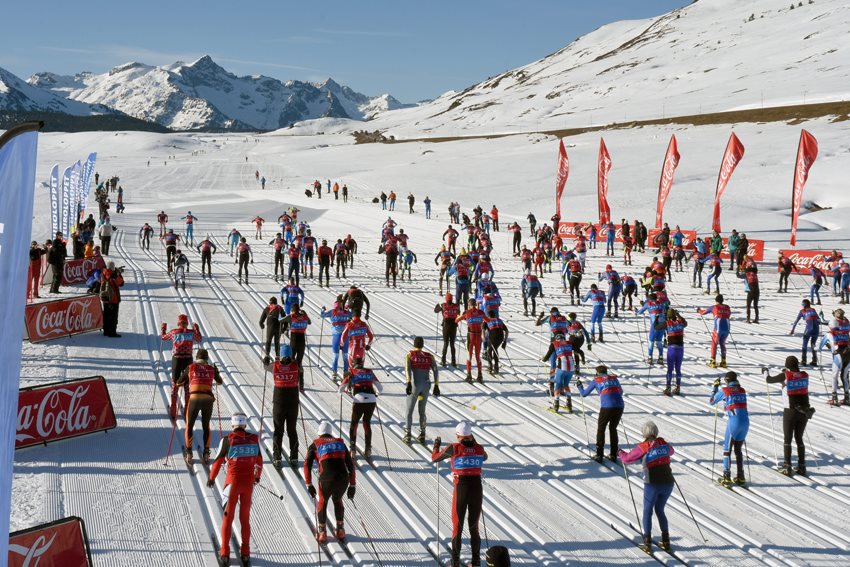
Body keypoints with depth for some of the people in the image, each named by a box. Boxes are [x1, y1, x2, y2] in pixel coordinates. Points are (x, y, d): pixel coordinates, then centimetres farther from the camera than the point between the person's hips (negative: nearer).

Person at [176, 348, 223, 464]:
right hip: (209, 399, 1)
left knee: (189, 425, 16)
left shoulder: (190, 367, 10)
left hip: (194, 398, -1)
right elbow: (220, 382, 33)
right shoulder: (212, 369, 14)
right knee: (206, 426, 20)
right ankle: (206, 454, 15)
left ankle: (189, 453, 9)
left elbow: (178, 383, 19)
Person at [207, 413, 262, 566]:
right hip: (248, 483, 2)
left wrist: (211, 478, 10)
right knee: (245, 518, 15)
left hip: (233, 482, -2)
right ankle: (245, 553, 18)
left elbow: (218, 461, -6)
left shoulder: (227, 439, -10)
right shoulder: (254, 439, -1)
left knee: (228, 517, 8)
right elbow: (259, 461, 8)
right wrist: (257, 476, 26)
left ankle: (225, 554, 9)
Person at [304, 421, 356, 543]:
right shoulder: (340, 443, 24)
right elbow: (351, 465, 23)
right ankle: (340, 531, 33)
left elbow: (307, 465, 7)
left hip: (326, 479, -2)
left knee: (322, 502, 27)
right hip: (343, 479, 2)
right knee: (337, 500, 32)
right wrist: (353, 485, 27)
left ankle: (322, 533, 26)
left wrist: (309, 485, 11)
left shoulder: (315, 445, 17)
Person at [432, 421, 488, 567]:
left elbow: (434, 458, 8)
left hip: (461, 489, -3)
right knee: (474, 527, 16)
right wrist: (474, 443, 39)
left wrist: (436, 445, 26)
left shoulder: (454, 448, -6)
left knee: (457, 528, 10)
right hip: (477, 489, 3)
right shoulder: (479, 448, 3)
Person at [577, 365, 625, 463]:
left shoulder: (596, 380, 10)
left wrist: (579, 386, 36)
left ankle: (599, 456, 12)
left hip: (607, 407, -3)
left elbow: (584, 394, 18)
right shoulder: (614, 378, 19)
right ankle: (614, 455, 23)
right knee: (613, 429, 22)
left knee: (601, 429, 15)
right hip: (620, 406, 3)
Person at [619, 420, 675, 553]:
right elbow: (671, 451, 26)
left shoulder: (642, 448, -8)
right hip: (668, 483, 4)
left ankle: (647, 543, 10)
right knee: (660, 510, 20)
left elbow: (627, 459, 4)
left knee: (647, 511, 12)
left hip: (652, 484, -4)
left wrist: (621, 453, 24)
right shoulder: (663, 443, 3)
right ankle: (665, 541, 19)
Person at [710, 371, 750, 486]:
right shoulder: (742, 390, 13)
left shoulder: (724, 390, 1)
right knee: (738, 449, 17)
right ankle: (741, 477, 15)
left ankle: (727, 478, 1)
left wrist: (715, 387, 25)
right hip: (745, 421, 5)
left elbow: (711, 402, 14)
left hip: (733, 422, -5)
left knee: (727, 449, 6)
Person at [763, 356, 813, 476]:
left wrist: (765, 371, 24)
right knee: (799, 439, 16)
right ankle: (801, 467, 17)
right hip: (804, 411, 4)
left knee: (787, 439, 7)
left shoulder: (785, 376, -10)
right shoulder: (804, 375, 0)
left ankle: (787, 467, 5)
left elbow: (769, 380, 3)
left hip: (791, 411, -4)